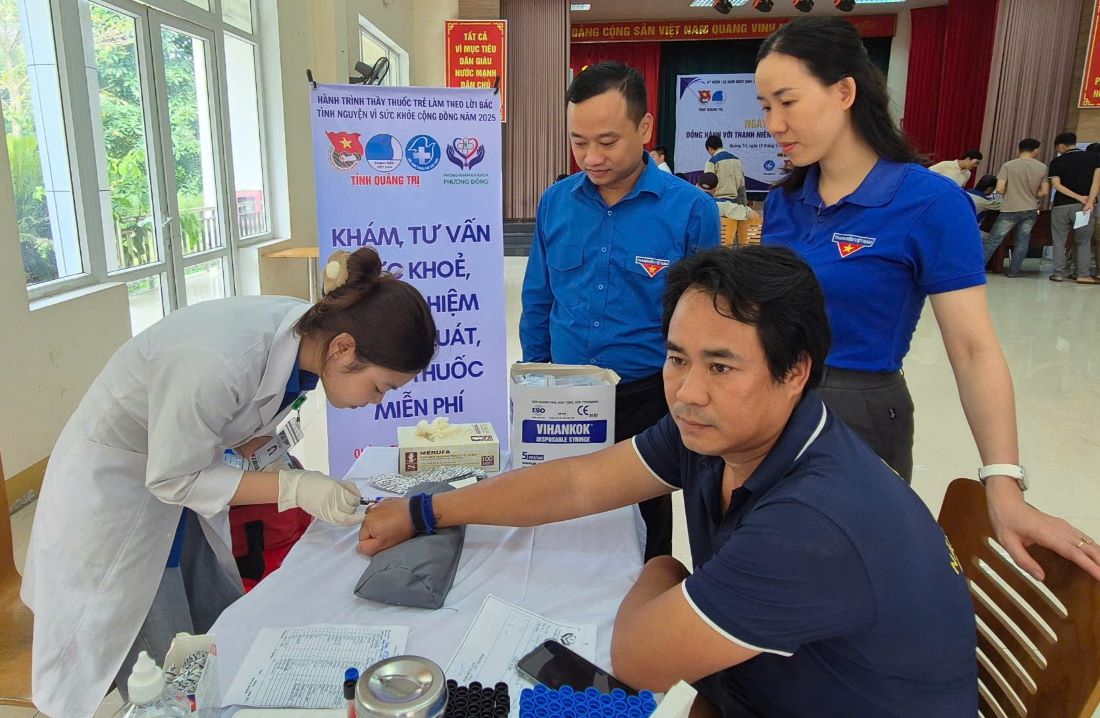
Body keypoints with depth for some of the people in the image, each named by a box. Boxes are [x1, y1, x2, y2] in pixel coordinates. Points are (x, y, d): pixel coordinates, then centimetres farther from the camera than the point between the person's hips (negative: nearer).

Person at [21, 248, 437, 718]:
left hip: (180, 475, 7)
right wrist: (293, 488, -28)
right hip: (113, 494, -6)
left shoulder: (308, 333, -15)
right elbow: (173, 478, -24)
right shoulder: (218, 362, -38)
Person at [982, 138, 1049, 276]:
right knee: (1022, 242, 11)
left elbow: (999, 189, -11)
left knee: (993, 240, 2)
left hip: (1010, 210, -3)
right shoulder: (1042, 167, 2)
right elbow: (1045, 192, 4)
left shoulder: (1008, 165, -8)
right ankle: (1013, 271, 12)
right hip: (1031, 210, 3)